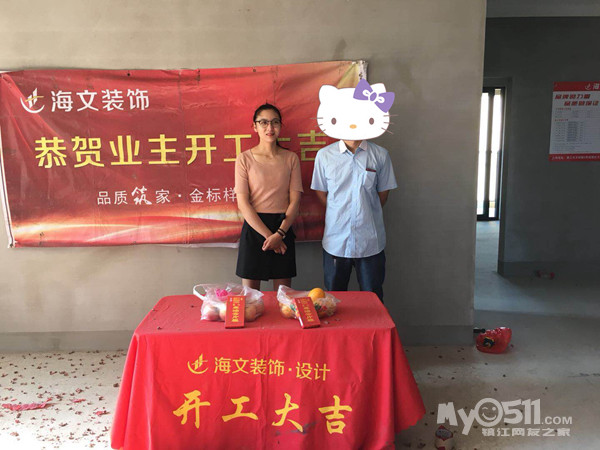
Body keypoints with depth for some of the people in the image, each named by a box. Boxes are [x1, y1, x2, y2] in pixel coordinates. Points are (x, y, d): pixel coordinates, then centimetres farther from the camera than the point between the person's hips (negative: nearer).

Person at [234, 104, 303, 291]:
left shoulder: (291, 158, 5)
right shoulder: (245, 159, -1)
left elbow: (295, 200, 1)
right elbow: (243, 203, -6)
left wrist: (279, 233, -12)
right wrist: (268, 234, -13)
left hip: (283, 226, 2)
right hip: (254, 227, -1)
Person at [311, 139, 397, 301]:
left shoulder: (380, 154, 0)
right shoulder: (324, 155, 0)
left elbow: (383, 193, 9)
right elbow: (321, 192, 8)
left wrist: (366, 215, 8)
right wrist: (340, 215, 7)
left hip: (370, 241, 0)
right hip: (336, 240, 0)